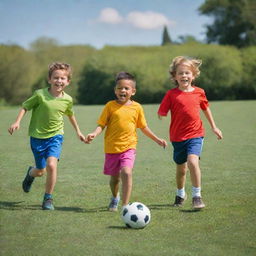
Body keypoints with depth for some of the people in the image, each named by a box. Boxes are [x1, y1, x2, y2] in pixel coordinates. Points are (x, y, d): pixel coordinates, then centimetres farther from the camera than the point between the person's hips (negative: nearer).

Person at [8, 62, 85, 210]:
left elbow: (70, 114, 16)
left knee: (51, 164, -22)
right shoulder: (40, 95, -13)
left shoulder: (67, 100, -4)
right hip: (38, 137, -1)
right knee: (40, 171, 9)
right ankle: (31, 173, 50)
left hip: (55, 136, 1)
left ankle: (48, 198, -5)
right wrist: (17, 122, -14)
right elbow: (25, 106, -1)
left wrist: (78, 131, 25)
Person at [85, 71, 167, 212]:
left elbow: (143, 127, 15)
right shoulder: (110, 106, -2)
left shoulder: (136, 107, 2)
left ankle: (125, 205, -17)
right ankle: (115, 197, 45)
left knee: (126, 173, -23)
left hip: (128, 147, -1)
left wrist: (157, 139, 16)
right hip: (111, 148, 1)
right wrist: (94, 134, -22)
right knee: (114, 178, 14)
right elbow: (101, 124, -3)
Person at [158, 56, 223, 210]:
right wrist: (162, 115, -30)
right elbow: (161, 113, -8)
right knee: (181, 169, 15)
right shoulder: (171, 94, -6)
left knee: (193, 161, -24)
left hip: (195, 135, -1)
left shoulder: (199, 92, 0)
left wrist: (214, 127, 23)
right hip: (178, 137, 1)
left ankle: (197, 196, -14)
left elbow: (206, 109, 17)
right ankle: (180, 194, 41)